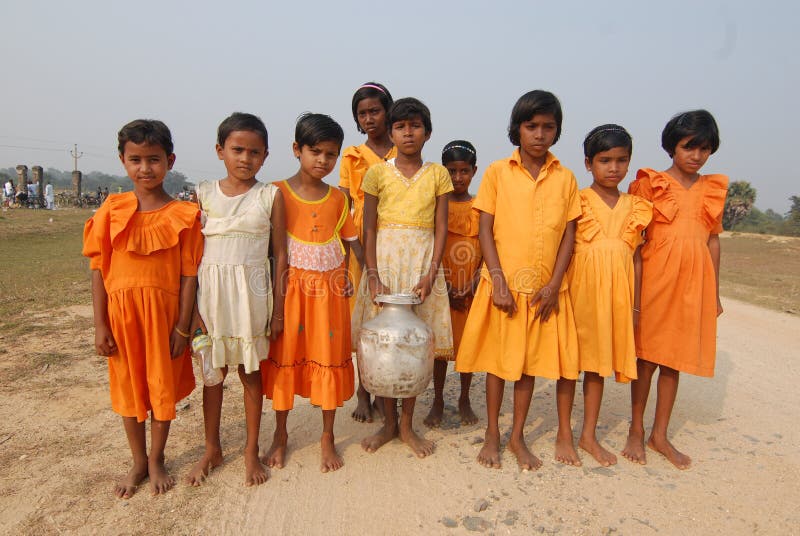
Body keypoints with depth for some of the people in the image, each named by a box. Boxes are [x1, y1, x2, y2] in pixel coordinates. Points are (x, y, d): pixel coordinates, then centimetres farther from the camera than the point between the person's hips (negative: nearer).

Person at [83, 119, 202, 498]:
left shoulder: (183, 215, -7)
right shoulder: (112, 210, -1)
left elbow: (189, 274, -7)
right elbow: (98, 268, 0)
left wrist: (183, 327, -9)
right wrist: (100, 325, -3)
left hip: (164, 311, -2)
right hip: (121, 312, 2)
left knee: (162, 387, 11)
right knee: (127, 388, 15)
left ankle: (156, 460, 33)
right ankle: (138, 462, 35)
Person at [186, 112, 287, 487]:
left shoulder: (270, 196, -2)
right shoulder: (204, 194, 2)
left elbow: (280, 254, -1)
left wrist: (278, 308, -3)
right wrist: (190, 306, 0)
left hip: (252, 294, -2)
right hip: (211, 292, 2)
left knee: (251, 372, 9)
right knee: (213, 372, 12)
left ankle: (251, 451, 25)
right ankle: (212, 449, 31)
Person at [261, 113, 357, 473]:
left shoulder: (338, 198, 5)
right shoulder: (278, 193, -4)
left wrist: (345, 276, 0)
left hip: (328, 289, 2)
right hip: (290, 287, -2)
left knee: (330, 358, 8)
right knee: (284, 358, 9)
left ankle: (328, 437, 25)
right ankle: (280, 435, 30)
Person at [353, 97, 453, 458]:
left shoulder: (438, 174, 5)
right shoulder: (378, 173, 3)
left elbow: (441, 228, 3)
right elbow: (368, 229, 0)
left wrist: (431, 274, -9)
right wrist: (373, 276, -10)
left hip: (422, 262, 1)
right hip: (384, 259, 0)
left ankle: (407, 425, 19)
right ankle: (388, 423, 20)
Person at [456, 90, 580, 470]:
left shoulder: (565, 178, 4)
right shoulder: (498, 172, -1)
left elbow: (569, 235, 3)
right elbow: (485, 230, -3)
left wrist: (553, 285, -7)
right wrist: (498, 279, -12)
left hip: (544, 288, 2)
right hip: (503, 283, -2)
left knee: (531, 361, 11)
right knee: (498, 360, 8)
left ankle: (517, 437, 27)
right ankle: (492, 435, 25)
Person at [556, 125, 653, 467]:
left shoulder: (634, 206, 9)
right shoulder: (577, 201, -2)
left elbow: (635, 255, 11)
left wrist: (634, 303, 8)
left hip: (616, 289, 4)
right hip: (580, 285, -3)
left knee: (599, 362, 11)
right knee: (570, 359, 4)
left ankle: (589, 435, 24)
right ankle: (565, 432, 18)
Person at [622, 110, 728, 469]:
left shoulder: (713, 189, 11)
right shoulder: (651, 183, -1)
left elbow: (713, 240, 14)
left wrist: (715, 292, 12)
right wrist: (634, 291, -9)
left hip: (695, 281, 4)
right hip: (656, 277, -4)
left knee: (674, 359, 9)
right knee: (647, 356, 3)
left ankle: (660, 434, 22)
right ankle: (636, 431, 18)